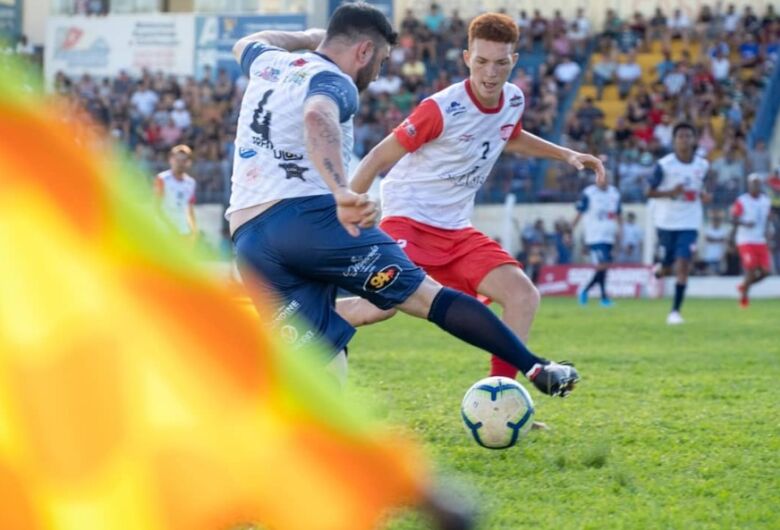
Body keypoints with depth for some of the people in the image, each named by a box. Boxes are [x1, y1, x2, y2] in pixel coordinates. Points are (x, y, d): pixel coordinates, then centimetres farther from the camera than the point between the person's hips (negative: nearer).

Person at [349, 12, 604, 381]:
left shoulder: (514, 101, 3)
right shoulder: (442, 109, -19)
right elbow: (379, 157, -12)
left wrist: (566, 155, 21)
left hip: (456, 231, 7)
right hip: (408, 221, -7)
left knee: (524, 295, -7)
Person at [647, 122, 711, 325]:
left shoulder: (702, 165, 1)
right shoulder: (664, 165, -10)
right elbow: (650, 192, -6)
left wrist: (703, 195, -4)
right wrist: (671, 192, -23)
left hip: (689, 224, 1)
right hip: (666, 223, -1)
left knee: (683, 265, -12)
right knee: (667, 266, 9)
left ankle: (675, 311, -7)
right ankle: (659, 270, 49)